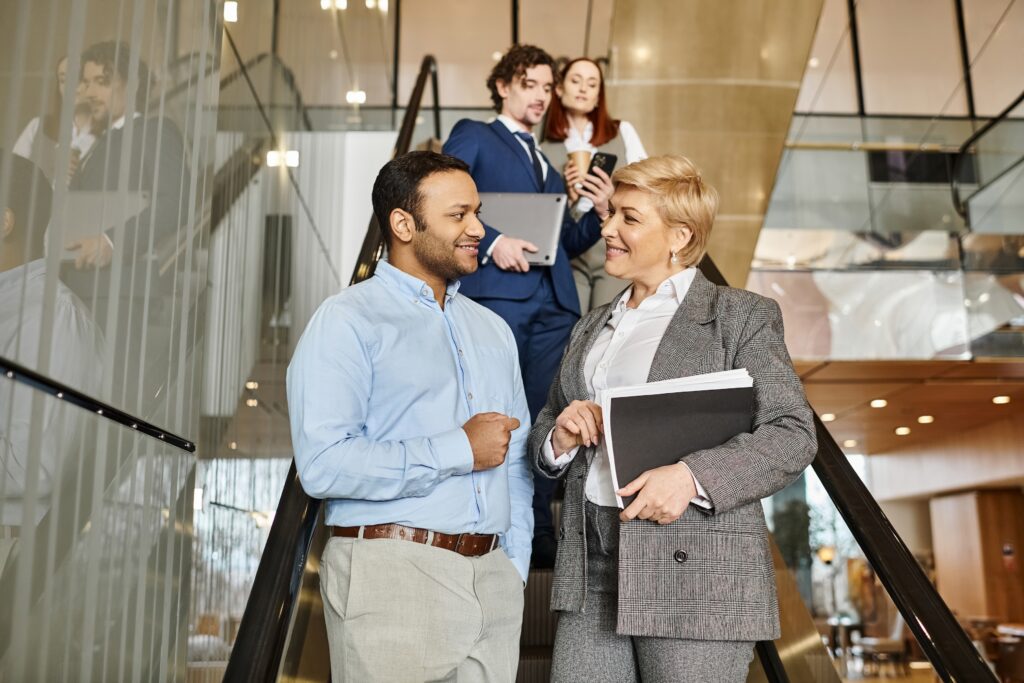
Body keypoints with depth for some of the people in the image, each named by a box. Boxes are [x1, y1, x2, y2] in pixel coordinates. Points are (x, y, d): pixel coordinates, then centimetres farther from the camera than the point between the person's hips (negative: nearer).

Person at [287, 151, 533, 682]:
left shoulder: (492, 330, 17)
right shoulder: (348, 321, -5)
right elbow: (323, 464, -18)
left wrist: (514, 567, 8)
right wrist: (459, 450, -13)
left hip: (492, 576, 6)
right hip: (393, 572, -5)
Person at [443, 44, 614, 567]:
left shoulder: (548, 164, 28)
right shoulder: (473, 136, 10)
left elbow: (566, 242, 23)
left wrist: (599, 211, 5)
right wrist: (491, 241, -16)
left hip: (552, 302, 6)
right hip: (496, 293, -6)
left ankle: (538, 534, 13)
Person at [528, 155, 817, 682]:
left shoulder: (742, 316, 0)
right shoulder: (592, 326, 17)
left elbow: (793, 434, -8)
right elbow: (544, 431, 21)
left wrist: (691, 476, -21)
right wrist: (558, 439, -3)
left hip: (696, 573, -5)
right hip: (593, 569, 5)